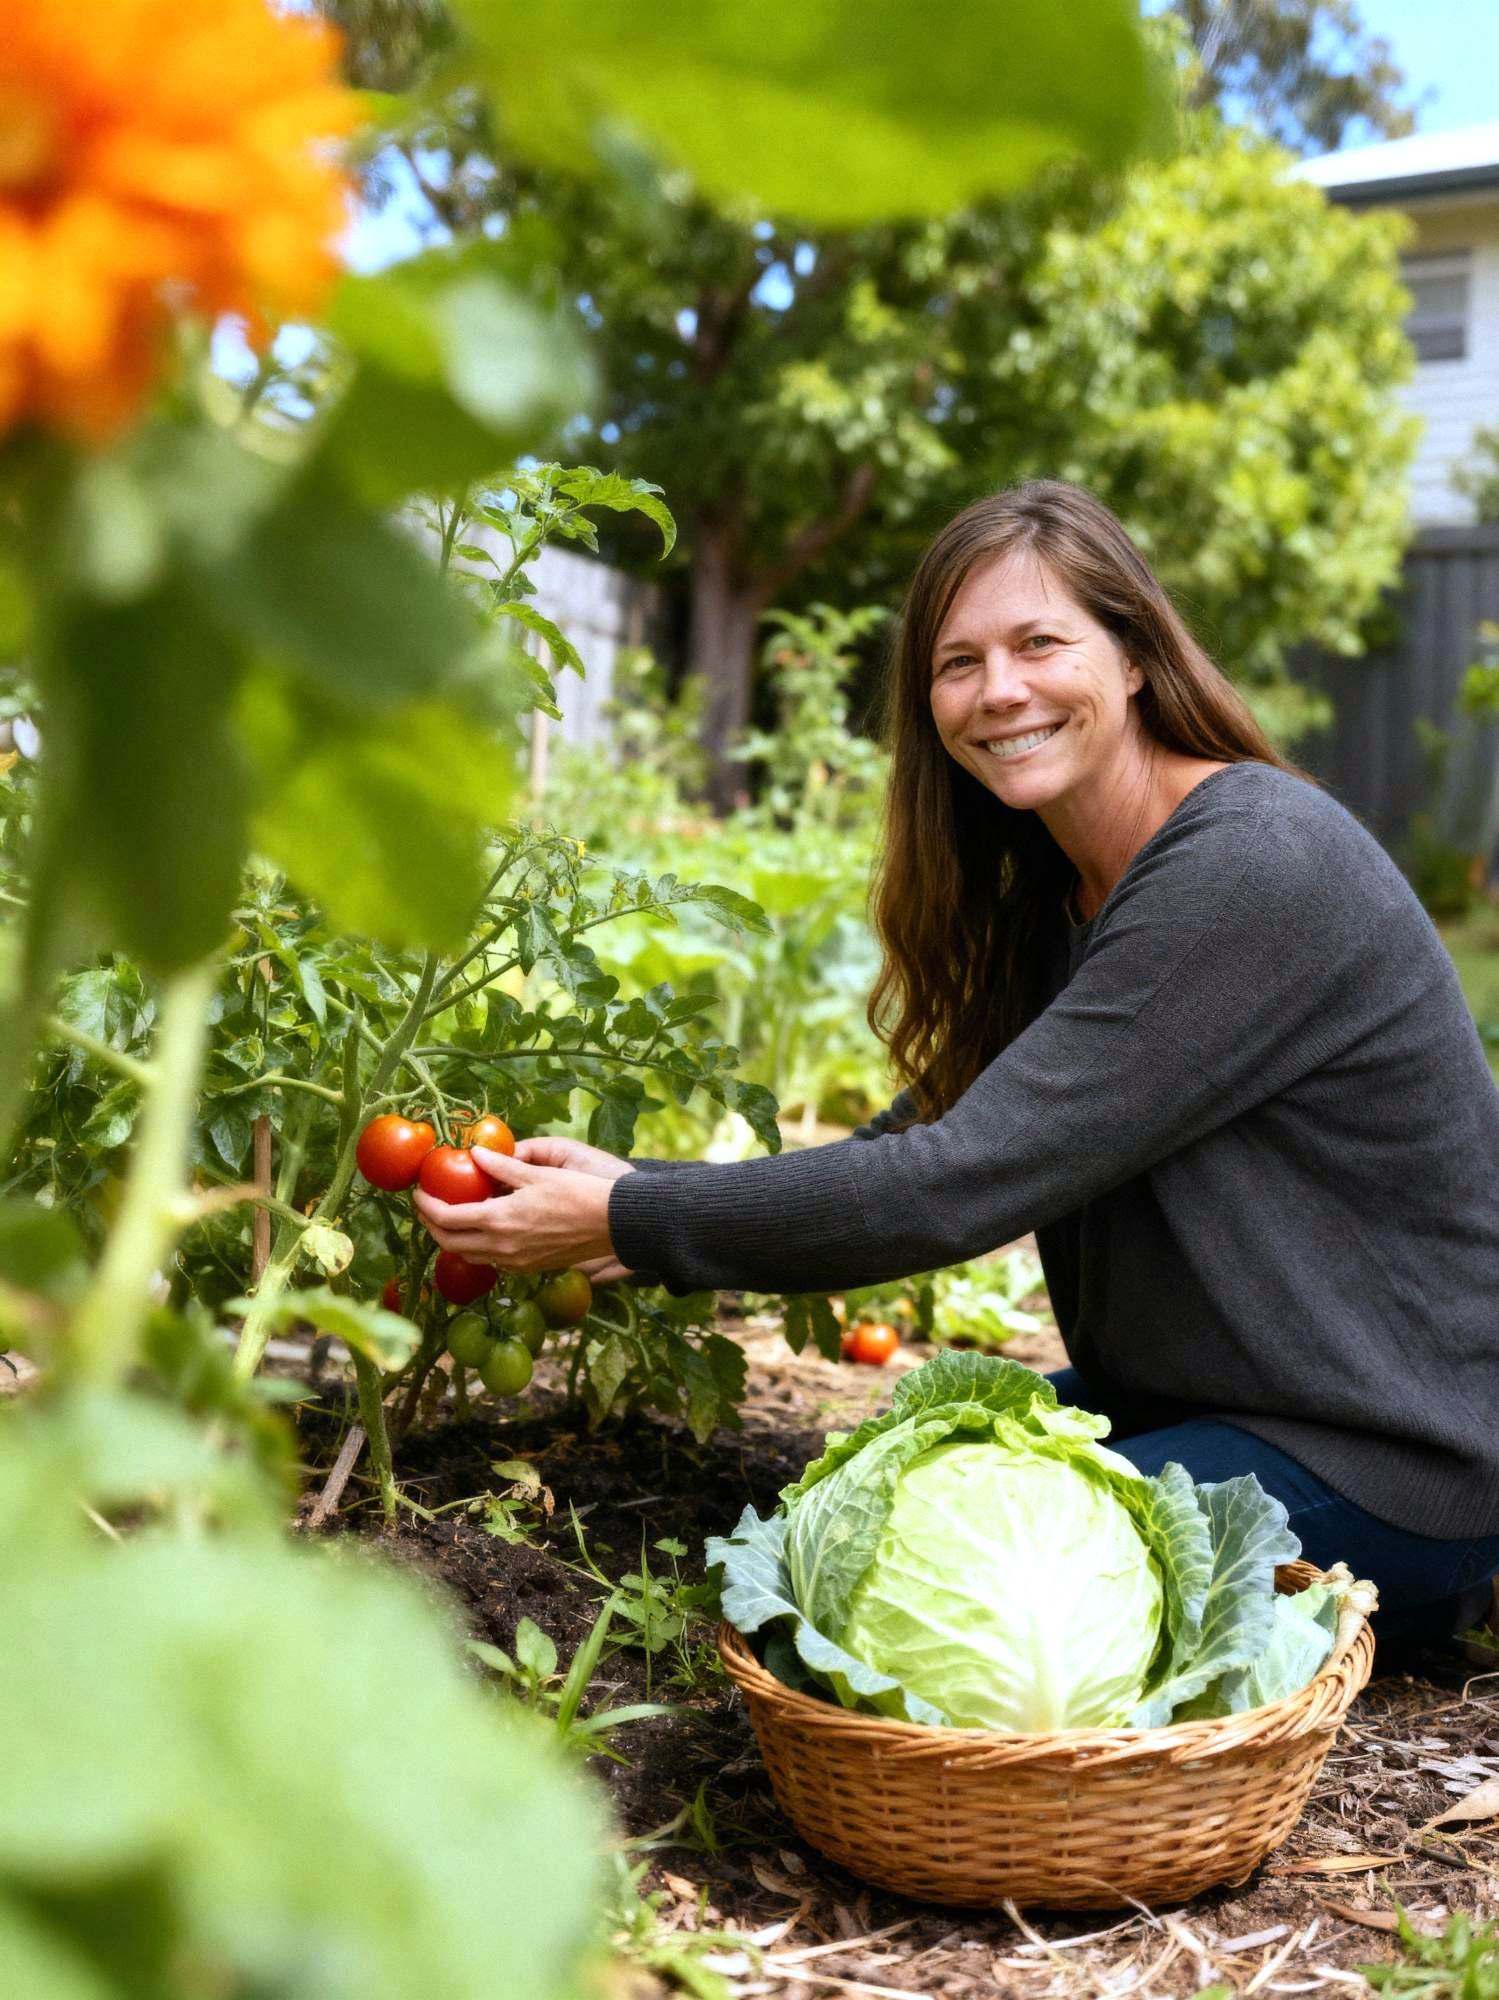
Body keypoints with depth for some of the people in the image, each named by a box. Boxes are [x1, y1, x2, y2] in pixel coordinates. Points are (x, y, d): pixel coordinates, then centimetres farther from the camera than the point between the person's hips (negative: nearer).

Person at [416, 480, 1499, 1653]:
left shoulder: (1251, 871, -24)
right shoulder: (1055, 892, 6)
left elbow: (962, 1184, -27)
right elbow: (921, 1141, 4)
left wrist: (628, 1220, -21)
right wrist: (642, 1203, -6)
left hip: (1389, 1455, -9)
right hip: (1199, 1395, 9)